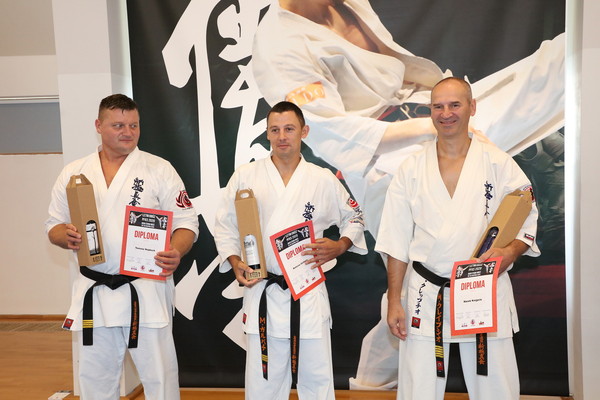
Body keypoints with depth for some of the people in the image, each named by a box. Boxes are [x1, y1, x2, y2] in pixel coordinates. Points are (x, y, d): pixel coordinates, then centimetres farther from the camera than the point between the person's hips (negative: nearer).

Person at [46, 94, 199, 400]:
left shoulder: (159, 169, -2)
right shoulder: (73, 173, 6)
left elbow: (186, 222, -4)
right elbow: (54, 225, 11)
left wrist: (175, 252, -24)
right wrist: (65, 237, -12)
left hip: (146, 290, -3)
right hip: (93, 291, 3)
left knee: (159, 374, 4)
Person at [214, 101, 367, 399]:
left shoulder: (324, 180, 2)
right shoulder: (244, 177, 0)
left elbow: (354, 218, 13)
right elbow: (225, 226, 7)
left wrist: (340, 246, -5)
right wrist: (235, 262, -8)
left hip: (310, 294, 1)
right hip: (262, 292, 0)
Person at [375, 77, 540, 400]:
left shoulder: (498, 164, 1)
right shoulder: (412, 168, 4)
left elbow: (527, 222, 4)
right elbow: (396, 241, 5)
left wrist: (510, 252, -18)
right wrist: (394, 302, 2)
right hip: (425, 297, 1)